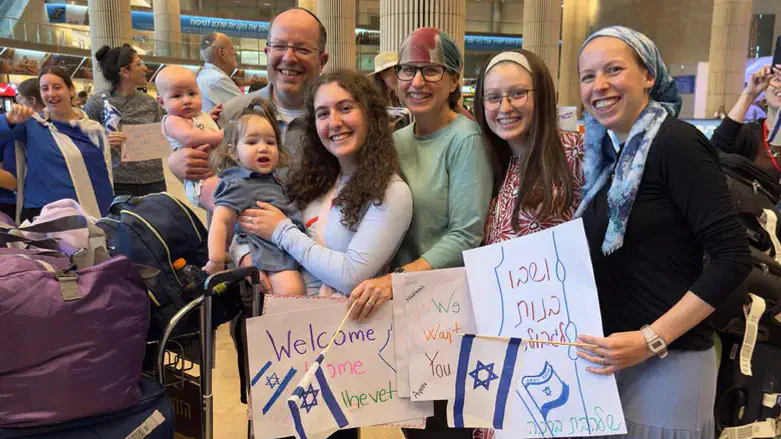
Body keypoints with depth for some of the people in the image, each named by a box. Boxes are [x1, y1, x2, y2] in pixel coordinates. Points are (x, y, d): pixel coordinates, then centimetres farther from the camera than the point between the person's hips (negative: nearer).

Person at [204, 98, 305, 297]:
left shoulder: (272, 179, 19)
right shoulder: (238, 185, -8)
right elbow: (219, 221, -15)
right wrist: (216, 260, -20)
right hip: (272, 254, -10)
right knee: (291, 291, -30)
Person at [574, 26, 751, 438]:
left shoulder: (675, 142, -13)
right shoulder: (608, 156, 9)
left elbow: (732, 257, -18)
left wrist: (651, 340, -21)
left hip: (665, 363, -7)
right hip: (609, 358, 7)